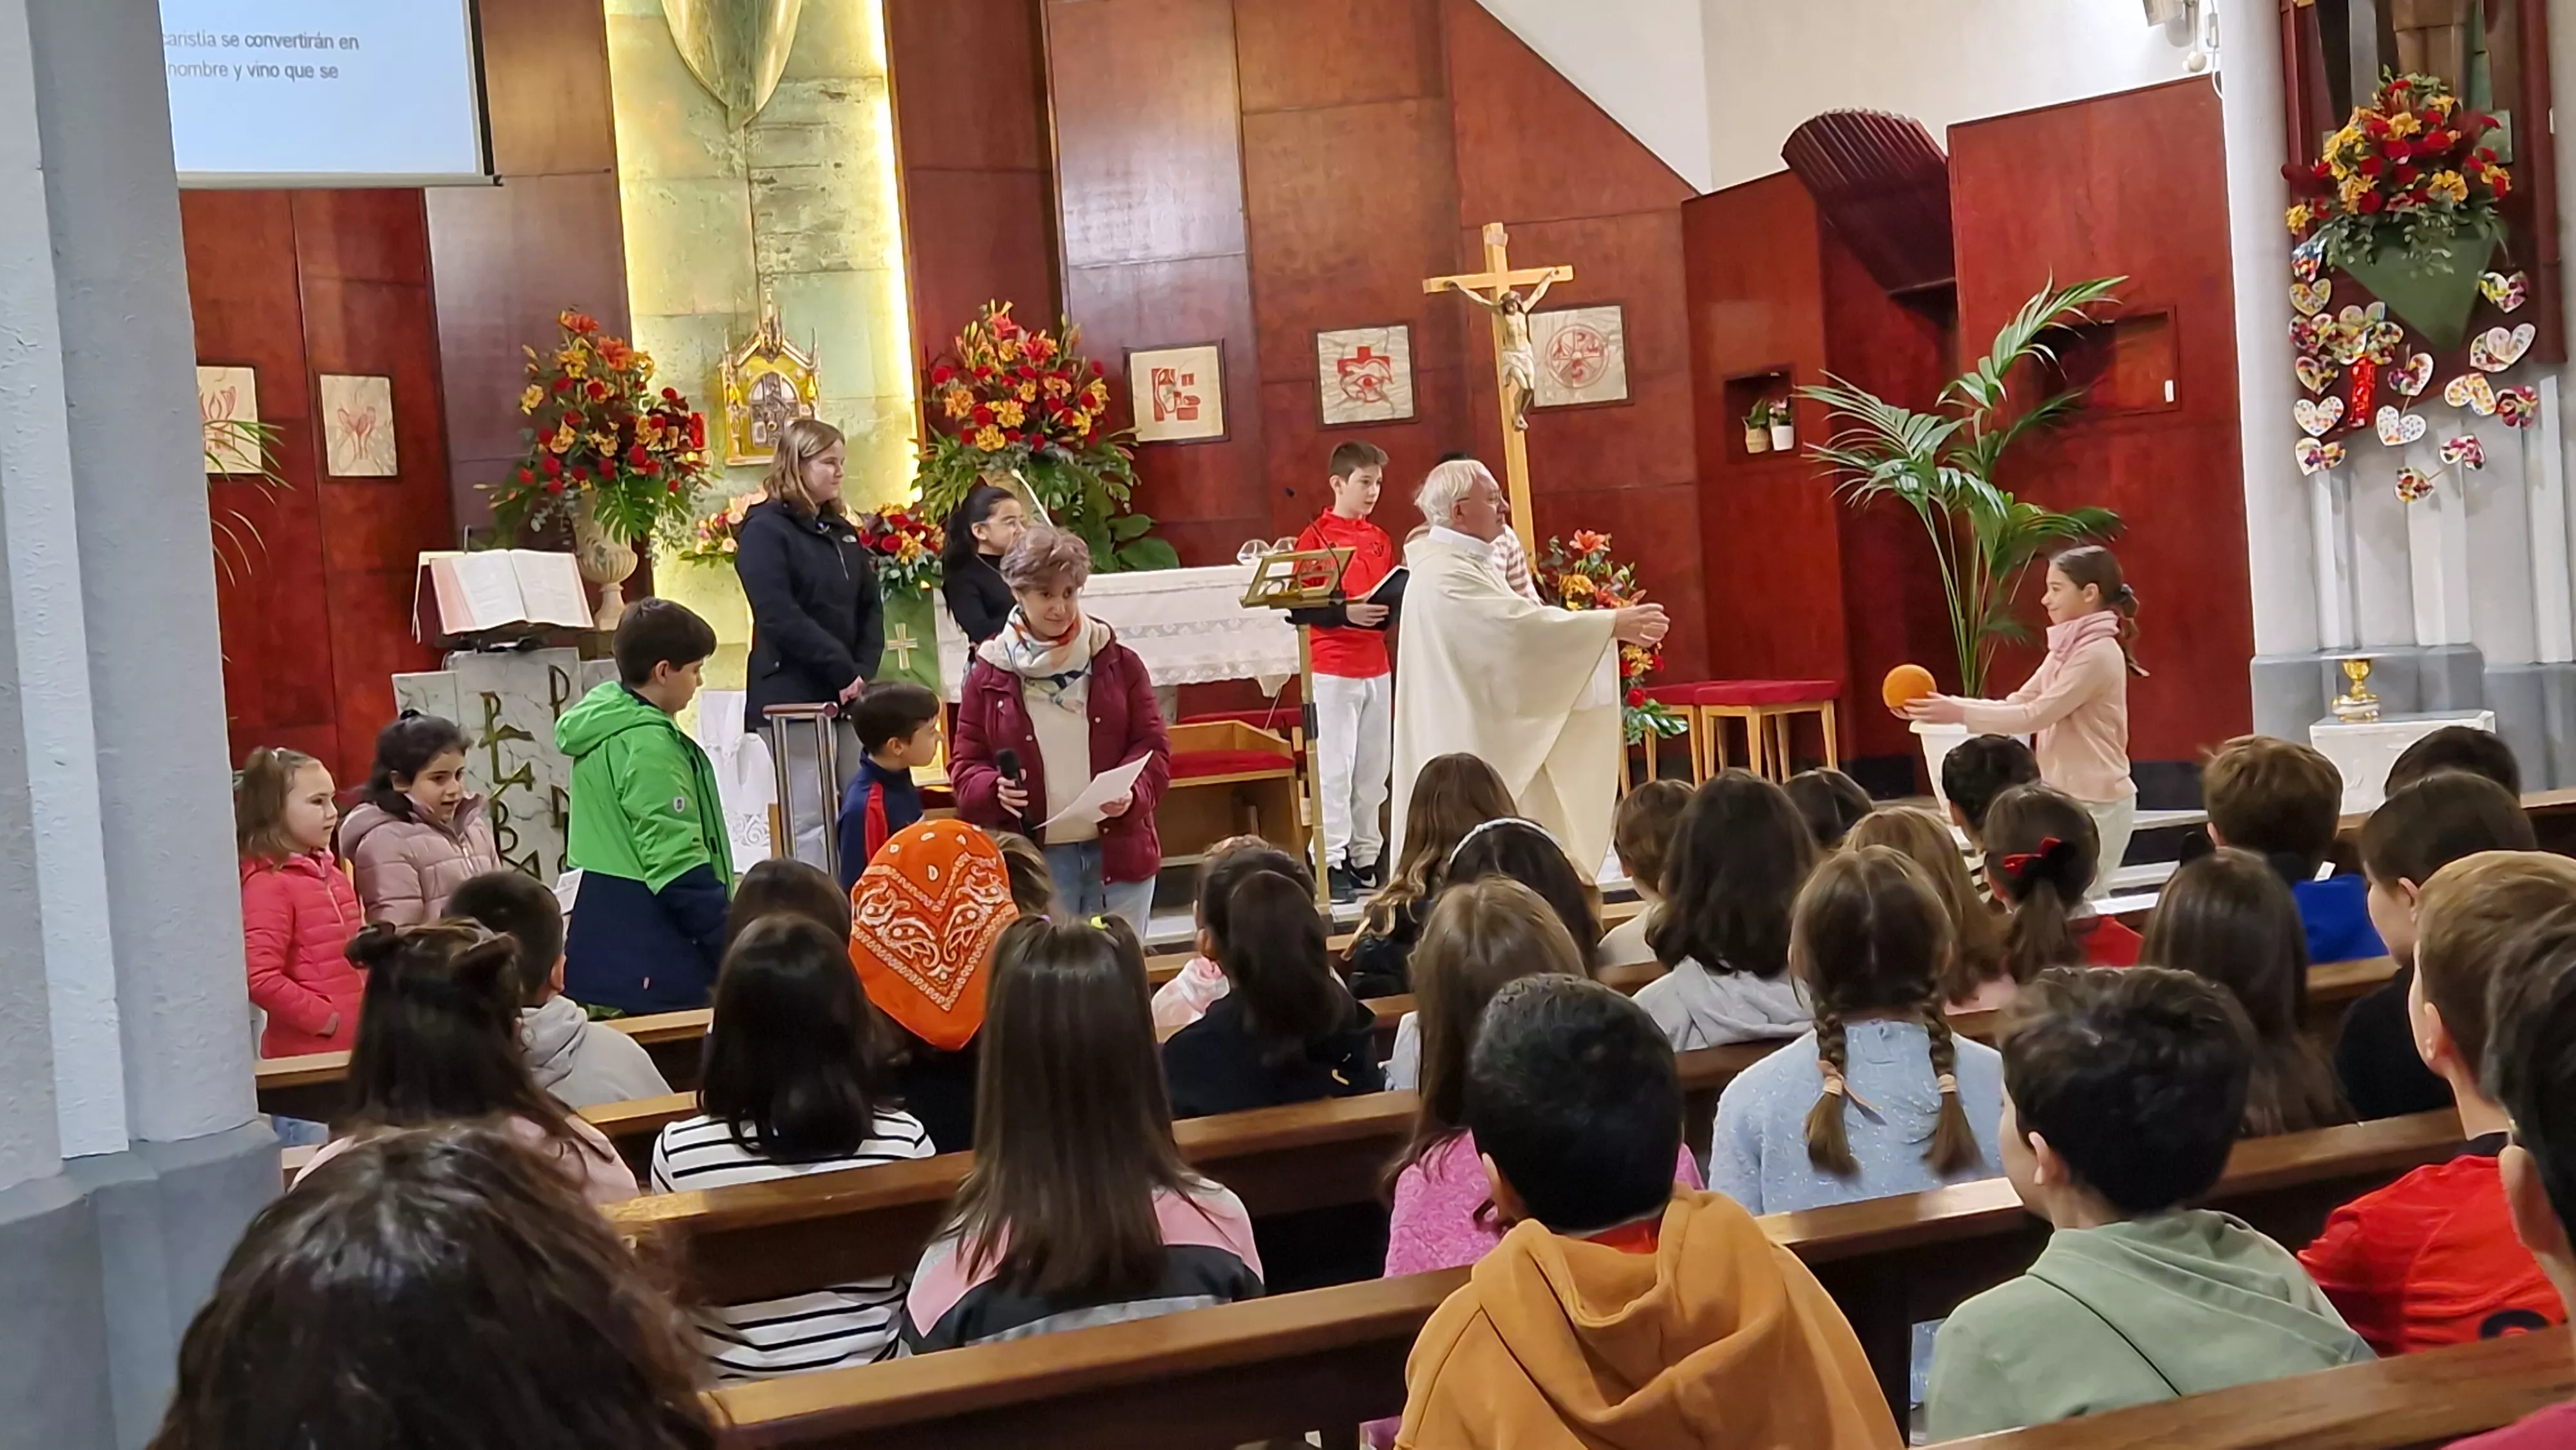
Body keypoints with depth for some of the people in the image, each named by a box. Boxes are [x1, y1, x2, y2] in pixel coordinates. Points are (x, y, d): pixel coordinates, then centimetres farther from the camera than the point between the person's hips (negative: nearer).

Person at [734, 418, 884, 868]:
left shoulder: (842, 532, 16)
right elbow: (780, 618, -16)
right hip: (794, 696, -7)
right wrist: (843, 672, -17)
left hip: (849, 697, 7)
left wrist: (863, 673, -4)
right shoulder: (765, 531, -6)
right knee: (809, 822, -6)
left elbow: (871, 608, 13)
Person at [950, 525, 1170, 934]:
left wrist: (1135, 793, -17)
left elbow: (1152, 746, 2)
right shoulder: (991, 672, 2)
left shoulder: (1117, 662, 3)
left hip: (1119, 850, 1)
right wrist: (995, 789, -16)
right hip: (1034, 857, -1)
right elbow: (966, 762, 5)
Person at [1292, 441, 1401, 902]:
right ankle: (1332, 862, -1)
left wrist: (1392, 611, -2)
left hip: (1377, 665, 6)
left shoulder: (1380, 540, 13)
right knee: (1335, 767, -5)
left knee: (1375, 767, 8)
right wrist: (1347, 612, -24)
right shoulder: (1315, 537, -6)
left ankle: (1366, 858, 15)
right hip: (1333, 668, -6)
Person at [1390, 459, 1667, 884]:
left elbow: (1510, 625, 16)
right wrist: (1612, 624, -22)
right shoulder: (1445, 574, -21)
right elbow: (1520, 625, -26)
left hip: (1489, 742, 11)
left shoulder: (1464, 564, 14)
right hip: (1470, 748, -11)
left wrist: (1607, 627, 10)